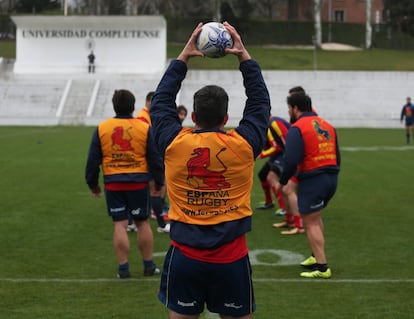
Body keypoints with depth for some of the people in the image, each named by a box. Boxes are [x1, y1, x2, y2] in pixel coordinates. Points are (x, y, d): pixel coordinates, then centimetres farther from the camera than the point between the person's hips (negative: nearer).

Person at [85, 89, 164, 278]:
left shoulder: (101, 129, 1)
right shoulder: (145, 128, -3)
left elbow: (93, 160, 5)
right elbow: (155, 158, 0)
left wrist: (93, 184, 16)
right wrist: (159, 181, 13)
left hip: (113, 183, 1)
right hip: (138, 182, -1)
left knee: (119, 224, 4)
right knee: (143, 222, 11)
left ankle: (123, 268, 6)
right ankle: (149, 265, 18)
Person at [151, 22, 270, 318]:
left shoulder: (174, 143, -5)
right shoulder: (244, 144, -6)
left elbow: (161, 101, 12)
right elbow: (260, 102, 10)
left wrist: (183, 57, 17)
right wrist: (244, 56, 16)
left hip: (184, 257, 1)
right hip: (231, 259, -1)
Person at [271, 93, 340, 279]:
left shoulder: (297, 128, -10)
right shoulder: (327, 125, 13)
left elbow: (291, 160, -18)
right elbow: (337, 156, 15)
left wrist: (282, 181, -5)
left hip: (312, 180, -8)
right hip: (331, 178, 8)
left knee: (311, 223, 0)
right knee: (315, 217, 24)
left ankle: (322, 267, -2)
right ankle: (317, 256, 29)